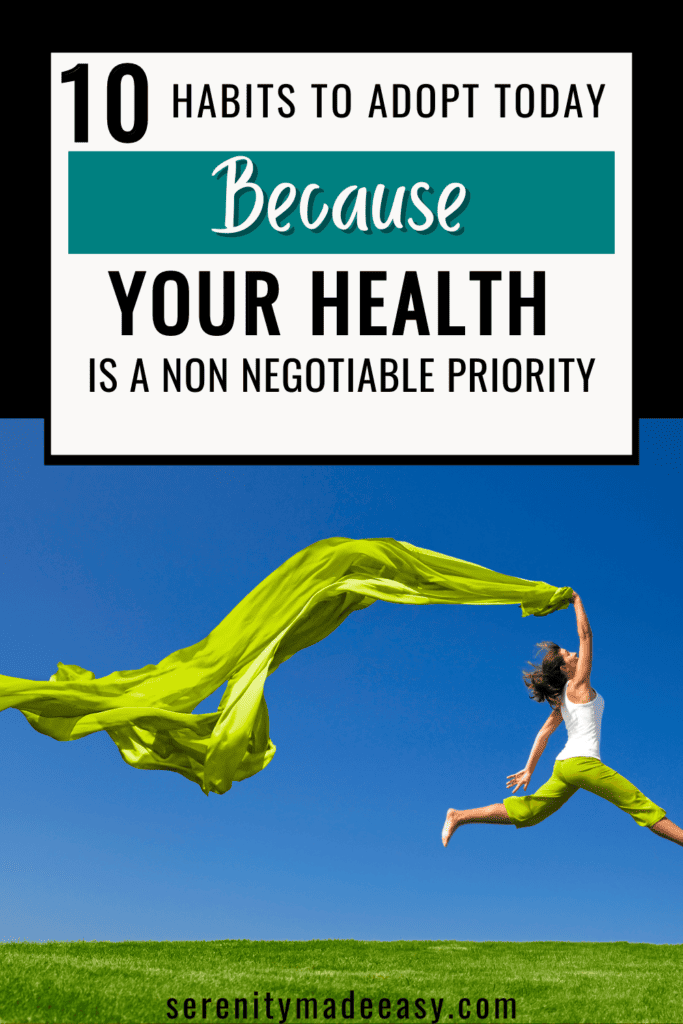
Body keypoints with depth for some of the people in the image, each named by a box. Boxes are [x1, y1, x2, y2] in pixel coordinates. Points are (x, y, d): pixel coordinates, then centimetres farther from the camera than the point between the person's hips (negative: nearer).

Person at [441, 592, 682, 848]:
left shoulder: (563, 698, 20)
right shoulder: (578, 685, -3)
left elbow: (544, 733, 18)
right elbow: (585, 635, -4)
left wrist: (528, 769, 17)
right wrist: (576, 601, 6)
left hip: (564, 764, 9)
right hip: (582, 762, -9)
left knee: (525, 811, 6)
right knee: (639, 804, -6)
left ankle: (459, 817, 2)